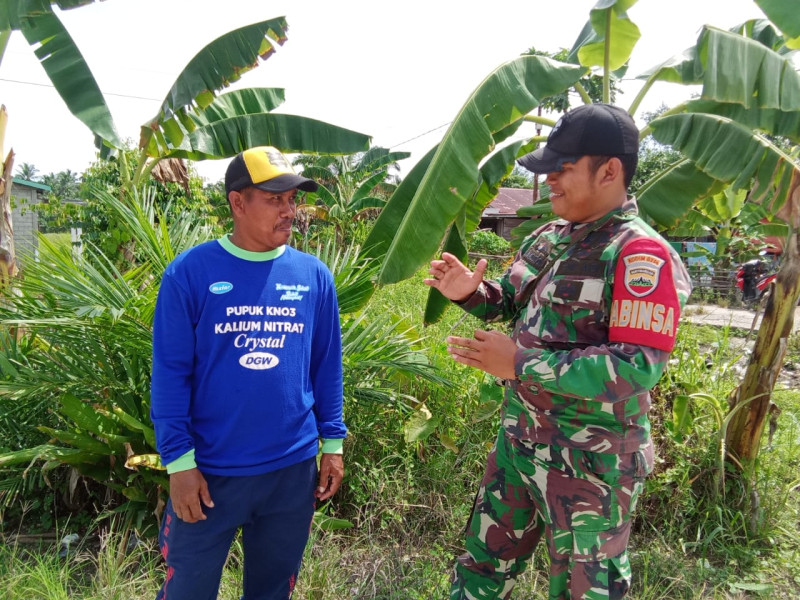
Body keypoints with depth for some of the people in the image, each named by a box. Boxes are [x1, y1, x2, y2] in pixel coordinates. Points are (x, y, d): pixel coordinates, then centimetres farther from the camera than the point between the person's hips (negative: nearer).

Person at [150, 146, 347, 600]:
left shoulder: (314, 276, -1)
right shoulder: (190, 273, -9)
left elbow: (327, 366, 5)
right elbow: (170, 373, -8)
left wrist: (333, 443, 5)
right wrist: (179, 460, -9)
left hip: (293, 469, 3)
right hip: (210, 471, -2)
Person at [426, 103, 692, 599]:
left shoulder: (640, 256, -21)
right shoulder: (550, 238, 4)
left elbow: (638, 368, -28)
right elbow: (513, 302, 17)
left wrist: (521, 363, -28)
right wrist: (472, 293, -6)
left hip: (591, 462, -7)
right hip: (519, 441, 8)